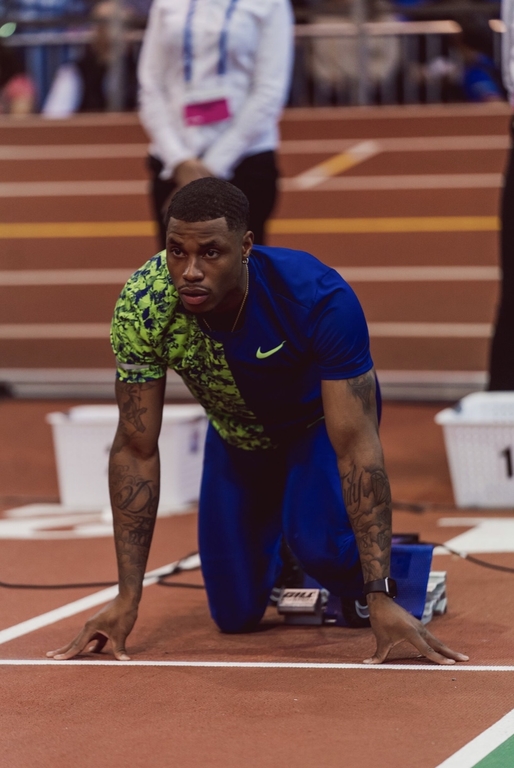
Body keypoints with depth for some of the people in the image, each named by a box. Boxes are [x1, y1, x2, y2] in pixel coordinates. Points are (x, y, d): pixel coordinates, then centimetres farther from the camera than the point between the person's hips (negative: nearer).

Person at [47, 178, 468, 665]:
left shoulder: (320, 299, -40)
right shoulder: (141, 308, -32)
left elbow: (356, 446, -37)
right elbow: (136, 450, -22)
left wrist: (381, 598, -41)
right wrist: (127, 599, -22)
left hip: (320, 420, -3)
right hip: (236, 433, 3)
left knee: (319, 542, -32)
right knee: (236, 615, 5)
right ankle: (274, 539, 38)